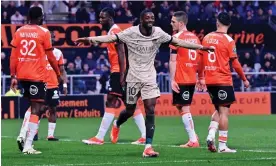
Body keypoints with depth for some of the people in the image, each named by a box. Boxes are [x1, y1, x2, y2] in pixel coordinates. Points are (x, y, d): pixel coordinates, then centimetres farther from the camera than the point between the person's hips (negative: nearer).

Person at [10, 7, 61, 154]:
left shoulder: (19, 32, 7)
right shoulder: (44, 32, -5)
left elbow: (13, 56, 4)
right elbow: (50, 57, -1)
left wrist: (13, 76, 7)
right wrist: (58, 75, 11)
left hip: (21, 75, 5)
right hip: (36, 75, -5)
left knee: (32, 106, 22)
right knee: (36, 109, -3)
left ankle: (23, 137, 6)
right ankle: (28, 145, -13)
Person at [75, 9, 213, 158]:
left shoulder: (158, 33, -2)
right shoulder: (131, 32, -12)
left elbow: (177, 42, 7)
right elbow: (112, 38, -22)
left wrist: (200, 47, 10)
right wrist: (90, 39, -35)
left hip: (150, 78, 2)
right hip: (133, 77, -2)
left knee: (150, 110, -10)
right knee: (130, 110, 11)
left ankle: (148, 147, -11)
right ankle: (116, 125, 47)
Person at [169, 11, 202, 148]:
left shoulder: (177, 38, -10)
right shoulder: (195, 37, 12)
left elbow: (173, 60, -13)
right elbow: (200, 60, 15)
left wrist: (172, 80, -13)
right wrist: (201, 77, 20)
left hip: (181, 80, -7)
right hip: (192, 79, 7)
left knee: (184, 108, -4)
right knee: (183, 106, 17)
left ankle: (193, 140, -8)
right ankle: (193, 136, 12)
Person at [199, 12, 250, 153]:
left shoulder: (207, 38, 6)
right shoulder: (228, 40, -9)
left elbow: (201, 60, 12)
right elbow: (235, 63, -7)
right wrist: (244, 79, 5)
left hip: (209, 81, 6)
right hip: (223, 81, -6)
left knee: (218, 110, 19)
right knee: (224, 111, -2)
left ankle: (210, 136, 0)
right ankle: (222, 146, -4)